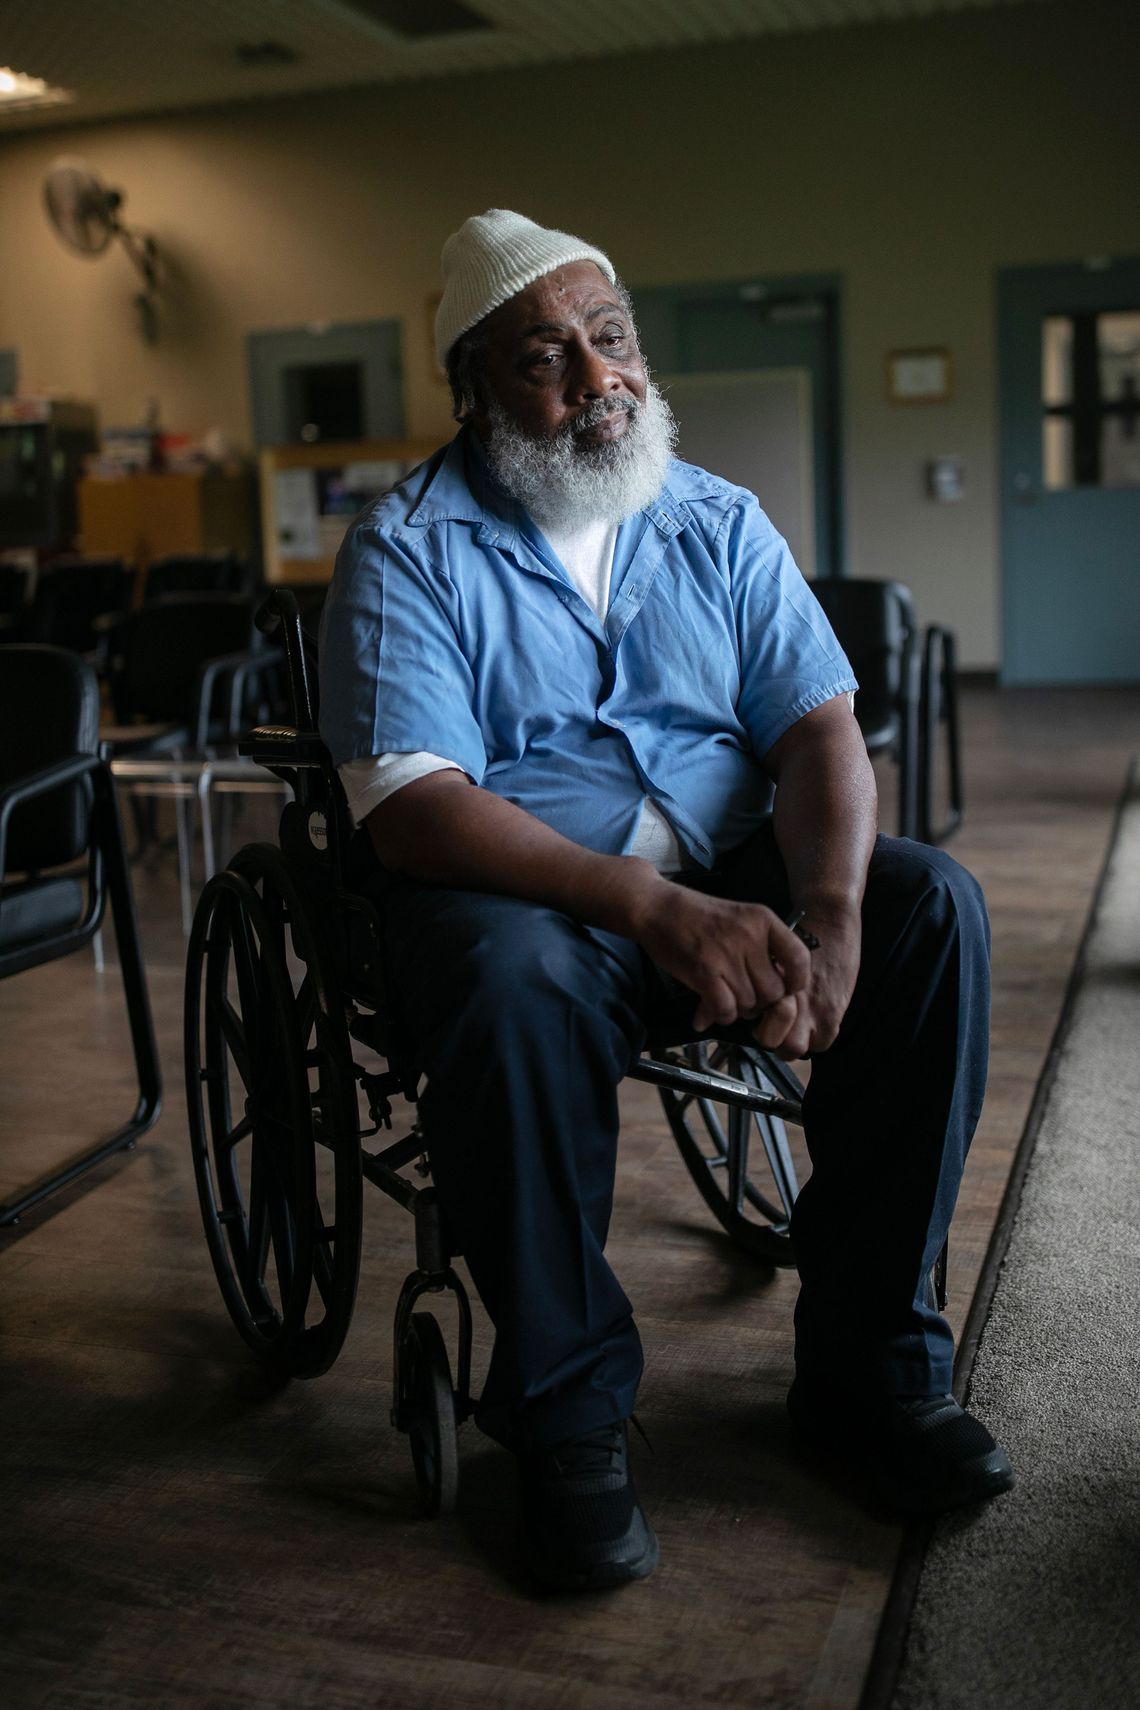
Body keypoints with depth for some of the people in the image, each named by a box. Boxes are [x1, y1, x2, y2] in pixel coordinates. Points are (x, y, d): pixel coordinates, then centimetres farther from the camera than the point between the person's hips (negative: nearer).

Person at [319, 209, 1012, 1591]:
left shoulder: (718, 522, 8)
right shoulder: (408, 547, -5)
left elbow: (818, 726, -1)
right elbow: (411, 805, -17)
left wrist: (828, 911, -23)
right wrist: (654, 909, -29)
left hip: (725, 860, 4)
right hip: (513, 885, -4)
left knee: (930, 905, -20)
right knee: (517, 991, -37)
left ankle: (866, 1358, -7)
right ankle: (567, 1411, -14)